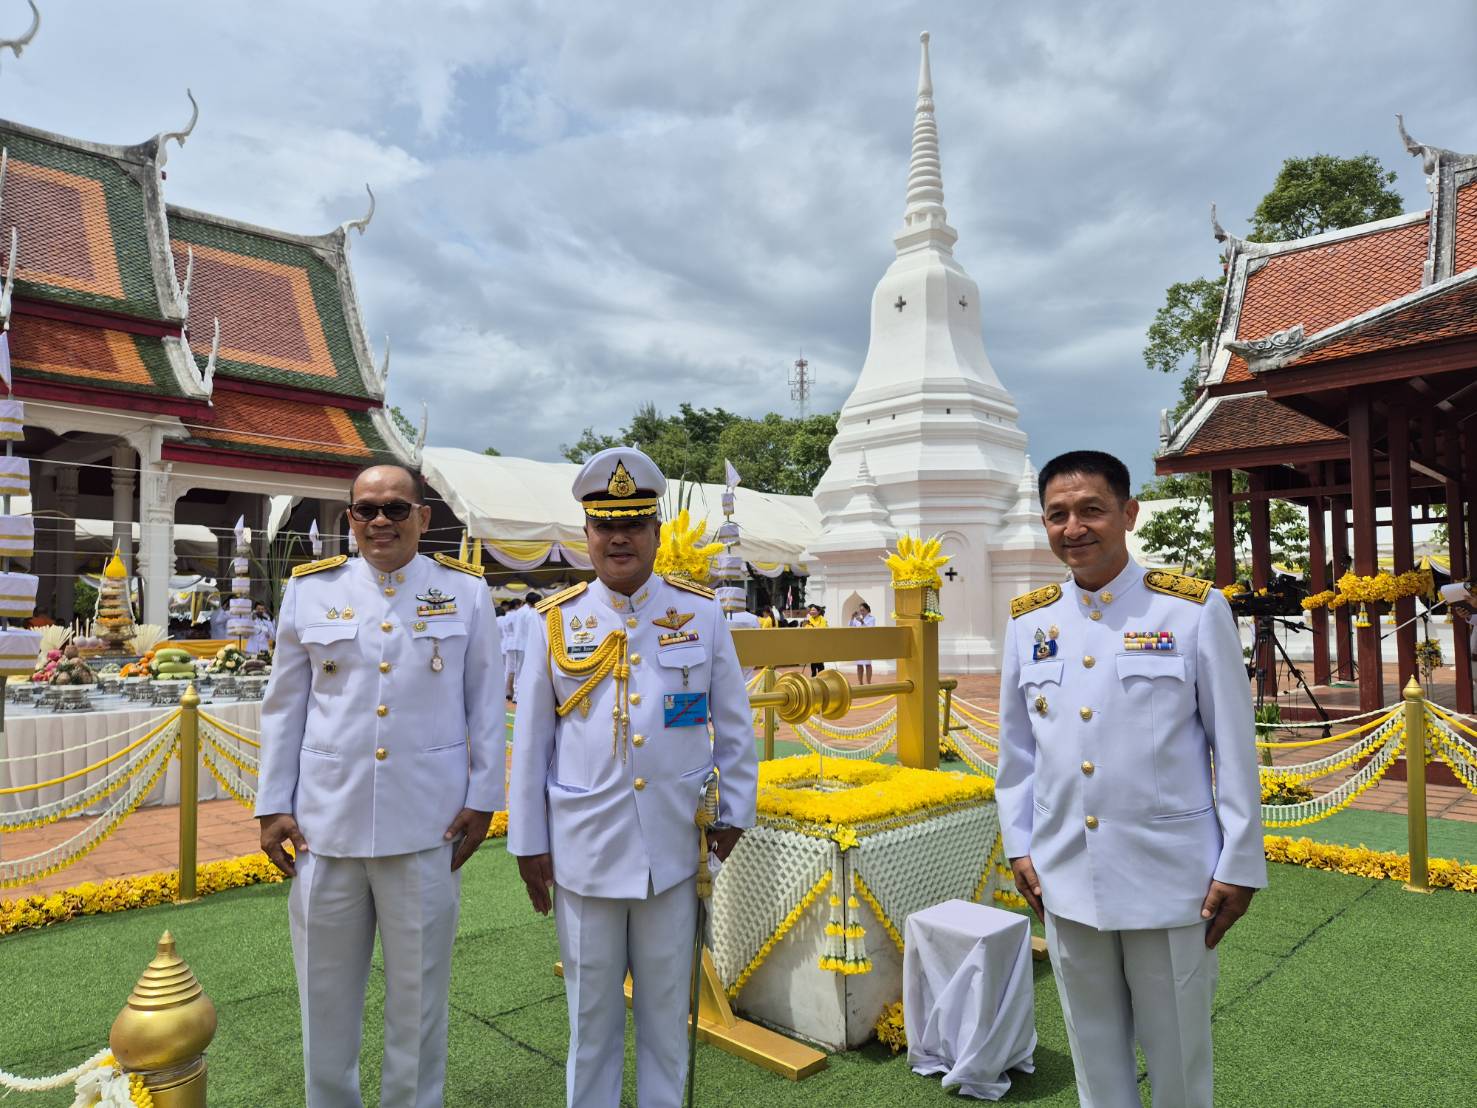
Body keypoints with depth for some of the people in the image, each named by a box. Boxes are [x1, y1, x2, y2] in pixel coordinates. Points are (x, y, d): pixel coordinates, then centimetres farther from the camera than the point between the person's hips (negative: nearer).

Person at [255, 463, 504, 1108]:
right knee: (325, 988, 16)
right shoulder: (309, 590, 3)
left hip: (426, 825, -1)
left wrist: (482, 798, 0)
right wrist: (273, 806, 4)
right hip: (326, 820, 2)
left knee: (419, 988, 12)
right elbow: (284, 707, 7)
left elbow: (486, 706, 2)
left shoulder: (466, 592, 0)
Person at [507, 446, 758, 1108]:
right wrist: (529, 843, 3)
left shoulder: (701, 612, -2)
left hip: (673, 848, 0)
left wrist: (734, 811, 4)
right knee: (591, 1009, 17)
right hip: (583, 850, 0)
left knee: (667, 1006, 16)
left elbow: (733, 725, 5)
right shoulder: (555, 622, -2)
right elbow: (530, 741, 2)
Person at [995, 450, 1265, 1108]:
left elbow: (1235, 747, -5)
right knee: (1094, 1050, 19)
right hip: (1064, 880, 3)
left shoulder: (1195, 609, -8)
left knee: (1177, 1054, 15)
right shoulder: (1028, 621, 2)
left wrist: (1239, 865, -5)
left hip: (1170, 878, -3)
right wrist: (1019, 846, 7)